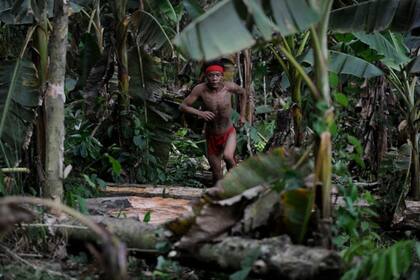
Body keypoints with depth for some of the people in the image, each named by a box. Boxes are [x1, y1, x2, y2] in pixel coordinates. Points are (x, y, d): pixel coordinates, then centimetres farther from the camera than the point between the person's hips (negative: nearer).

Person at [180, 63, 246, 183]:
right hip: (212, 136, 1)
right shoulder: (200, 89, -19)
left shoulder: (229, 87, -17)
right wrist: (200, 113, -27)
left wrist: (242, 115, 9)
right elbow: (183, 106, -11)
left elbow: (243, 93, 6)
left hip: (228, 133, -1)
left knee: (227, 156, -30)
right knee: (217, 174, 9)